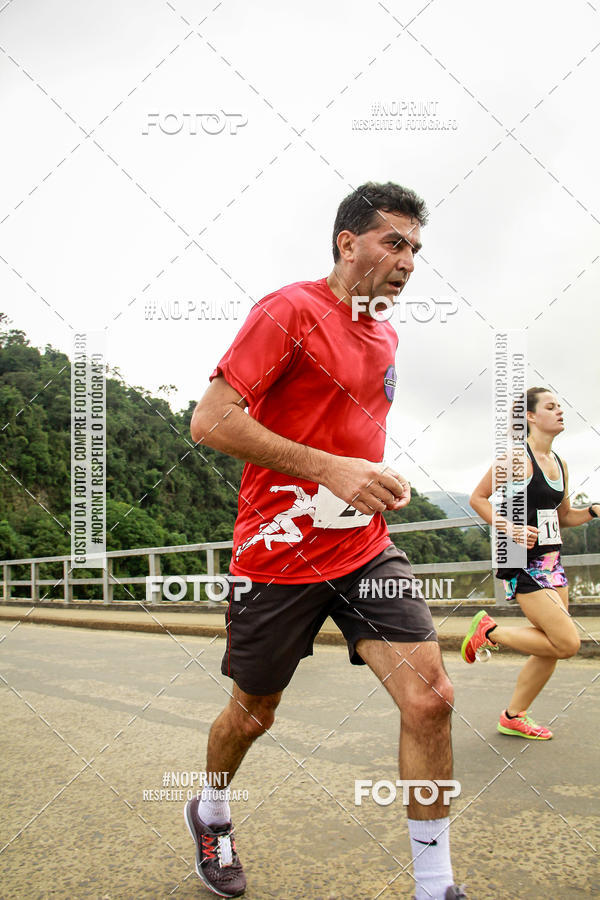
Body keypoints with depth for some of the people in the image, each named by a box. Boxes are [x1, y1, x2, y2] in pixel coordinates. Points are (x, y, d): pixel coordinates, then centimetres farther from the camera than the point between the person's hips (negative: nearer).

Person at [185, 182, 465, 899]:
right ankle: (211, 813, 44)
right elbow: (210, 421, -18)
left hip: (365, 548, 6)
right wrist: (330, 469, -24)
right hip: (280, 551, -5)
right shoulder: (290, 309, -11)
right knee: (253, 713, 12)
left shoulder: (386, 336, 13)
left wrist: (381, 479, 9)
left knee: (430, 697, -10)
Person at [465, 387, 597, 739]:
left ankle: (514, 717, 23)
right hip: (524, 563, -8)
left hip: (552, 561, 8)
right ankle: (489, 631, 5)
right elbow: (478, 498, -9)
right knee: (567, 643, -14)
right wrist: (510, 528, -20)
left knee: (551, 648, 8)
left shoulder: (559, 463, 14)